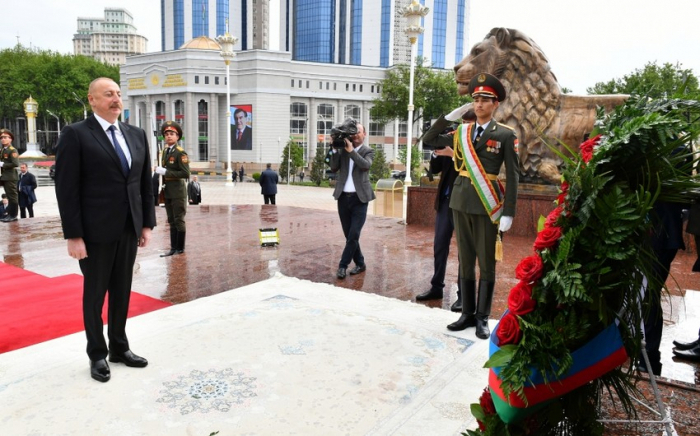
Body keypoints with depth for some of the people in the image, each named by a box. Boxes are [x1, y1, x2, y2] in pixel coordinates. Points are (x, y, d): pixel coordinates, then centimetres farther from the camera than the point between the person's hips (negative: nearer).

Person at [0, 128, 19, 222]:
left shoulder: (13, 150, -10)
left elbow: (15, 164, -20)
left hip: (10, 177, -8)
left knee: (12, 196, -4)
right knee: (9, 196, 12)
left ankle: (13, 215, 0)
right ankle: (10, 214, 17)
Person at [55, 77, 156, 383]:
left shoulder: (136, 135, 9)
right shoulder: (75, 134, -8)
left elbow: (145, 183, 11)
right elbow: (66, 189, -11)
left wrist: (147, 224, 6)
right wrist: (73, 236, -14)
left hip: (129, 229, 5)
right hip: (96, 231, -5)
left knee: (122, 292, 15)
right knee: (95, 294, 9)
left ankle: (119, 347, 30)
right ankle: (97, 355, 25)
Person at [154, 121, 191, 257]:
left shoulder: (180, 153, -12)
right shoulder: (165, 151, 11)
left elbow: (186, 174, -20)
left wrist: (166, 172, -21)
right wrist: (160, 170, 5)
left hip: (178, 191, -7)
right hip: (167, 191, 7)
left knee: (179, 220, 1)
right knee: (171, 221, 11)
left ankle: (180, 248, 10)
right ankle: (173, 248, 18)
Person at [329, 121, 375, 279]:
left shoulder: (368, 151, 2)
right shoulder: (342, 149, 11)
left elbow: (366, 165, -18)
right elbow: (334, 168, 0)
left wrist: (351, 150, -21)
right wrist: (335, 149, -8)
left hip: (359, 198, -4)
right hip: (343, 197, 4)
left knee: (353, 235, -9)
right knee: (349, 235, 9)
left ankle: (342, 265, 1)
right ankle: (360, 263, 22)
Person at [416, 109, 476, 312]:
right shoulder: (452, 141, 10)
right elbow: (435, 169, 12)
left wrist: (453, 155, -22)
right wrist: (437, 152, -5)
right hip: (445, 201, 6)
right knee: (439, 246, 12)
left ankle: (465, 294, 8)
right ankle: (436, 287, 25)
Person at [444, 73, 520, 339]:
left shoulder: (505, 135, -2)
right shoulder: (461, 132, 10)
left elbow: (513, 175, -5)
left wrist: (508, 212, -12)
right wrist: (450, 117, 4)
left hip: (487, 205, -4)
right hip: (461, 202, 4)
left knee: (486, 263, 4)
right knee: (465, 261, 10)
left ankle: (482, 318, 13)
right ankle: (468, 313, 21)